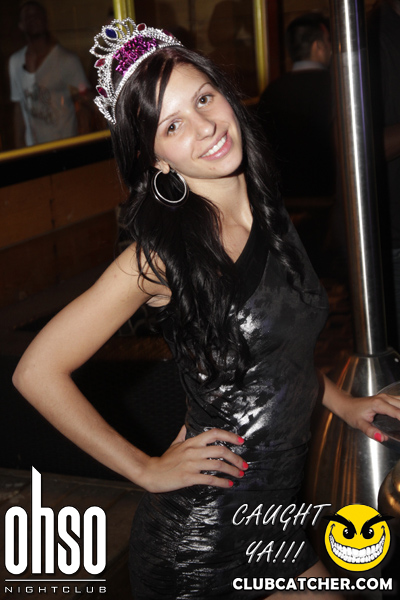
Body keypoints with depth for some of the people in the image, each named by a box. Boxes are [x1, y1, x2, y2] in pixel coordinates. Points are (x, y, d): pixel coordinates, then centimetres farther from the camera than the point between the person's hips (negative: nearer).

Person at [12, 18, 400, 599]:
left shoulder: (269, 216, 2)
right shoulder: (162, 256, -19)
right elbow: (37, 371, -18)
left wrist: (340, 401, 11)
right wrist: (146, 469, -14)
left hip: (275, 507, 6)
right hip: (199, 537, -6)